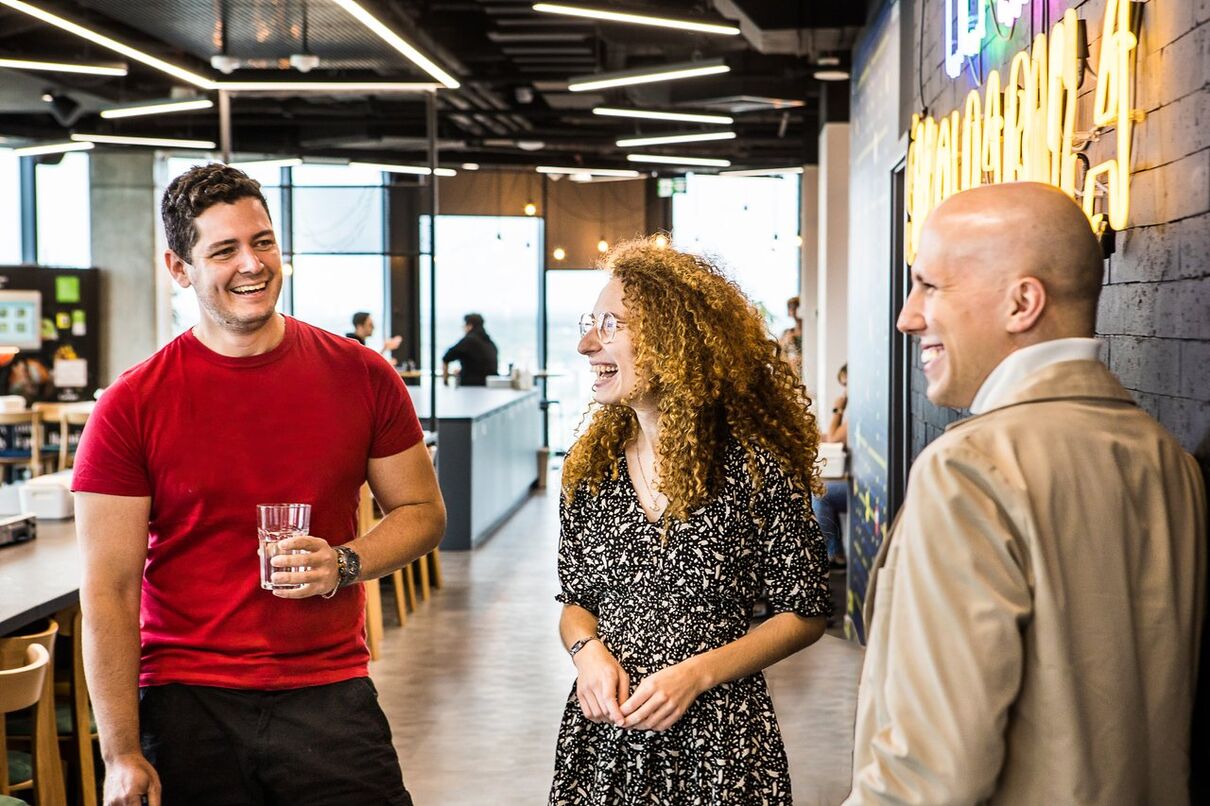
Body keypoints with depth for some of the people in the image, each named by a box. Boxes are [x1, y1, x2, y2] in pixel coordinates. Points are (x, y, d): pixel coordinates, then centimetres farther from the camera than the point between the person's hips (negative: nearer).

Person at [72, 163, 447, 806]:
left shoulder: (361, 378, 1)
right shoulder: (130, 408, -4)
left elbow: (422, 511, 10)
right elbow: (109, 592, -5)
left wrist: (344, 563, -10)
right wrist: (121, 754, -9)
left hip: (330, 699, 1)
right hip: (186, 709, -1)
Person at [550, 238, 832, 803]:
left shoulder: (757, 469, -12)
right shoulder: (589, 465, 1)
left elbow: (805, 614, -5)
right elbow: (576, 601, 10)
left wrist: (697, 673, -15)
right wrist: (587, 650, -11)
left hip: (718, 739, -3)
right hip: (602, 732, 4)